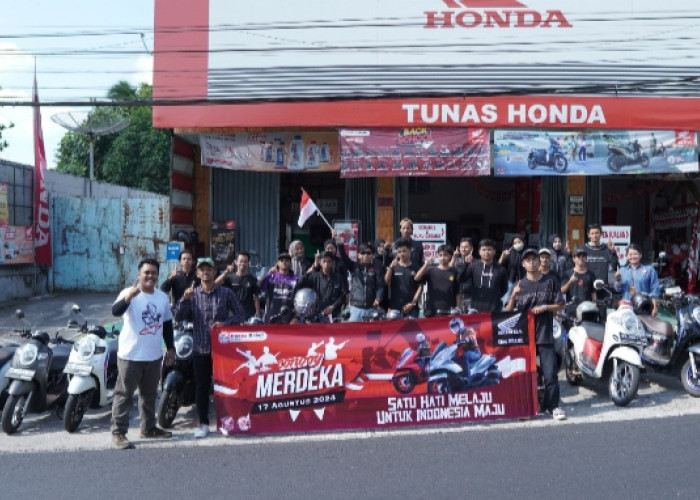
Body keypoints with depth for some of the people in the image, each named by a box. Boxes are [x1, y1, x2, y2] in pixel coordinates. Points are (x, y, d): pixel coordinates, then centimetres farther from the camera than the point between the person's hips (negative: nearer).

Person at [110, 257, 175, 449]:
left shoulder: (162, 296, 9)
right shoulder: (129, 293, -11)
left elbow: (167, 323, 18)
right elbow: (115, 311, -30)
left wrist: (170, 347, 16)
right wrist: (129, 297, -48)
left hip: (154, 356, 6)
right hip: (130, 355, -6)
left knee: (149, 394, 18)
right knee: (124, 395, 0)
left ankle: (149, 428, 31)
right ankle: (118, 432, 8)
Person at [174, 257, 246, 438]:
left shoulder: (226, 293, 0)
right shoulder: (192, 294, 4)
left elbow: (240, 314, 1)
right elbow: (178, 317, -4)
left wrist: (225, 322, -15)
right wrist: (184, 299, -19)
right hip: (201, 348, 1)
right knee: (201, 387, 7)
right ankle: (203, 423, 19)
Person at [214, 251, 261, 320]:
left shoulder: (252, 279, 3)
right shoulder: (230, 277, 2)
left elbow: (256, 298, 2)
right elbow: (216, 283, -13)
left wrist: (258, 315, -5)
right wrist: (226, 272, -26)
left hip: (249, 315, 0)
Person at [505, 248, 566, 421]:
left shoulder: (549, 282, 6)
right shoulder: (519, 285, 6)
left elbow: (560, 304, 7)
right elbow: (508, 311, 0)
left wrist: (545, 307, -10)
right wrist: (513, 296, -18)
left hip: (545, 335, -1)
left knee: (550, 372, -5)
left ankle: (553, 405, 5)